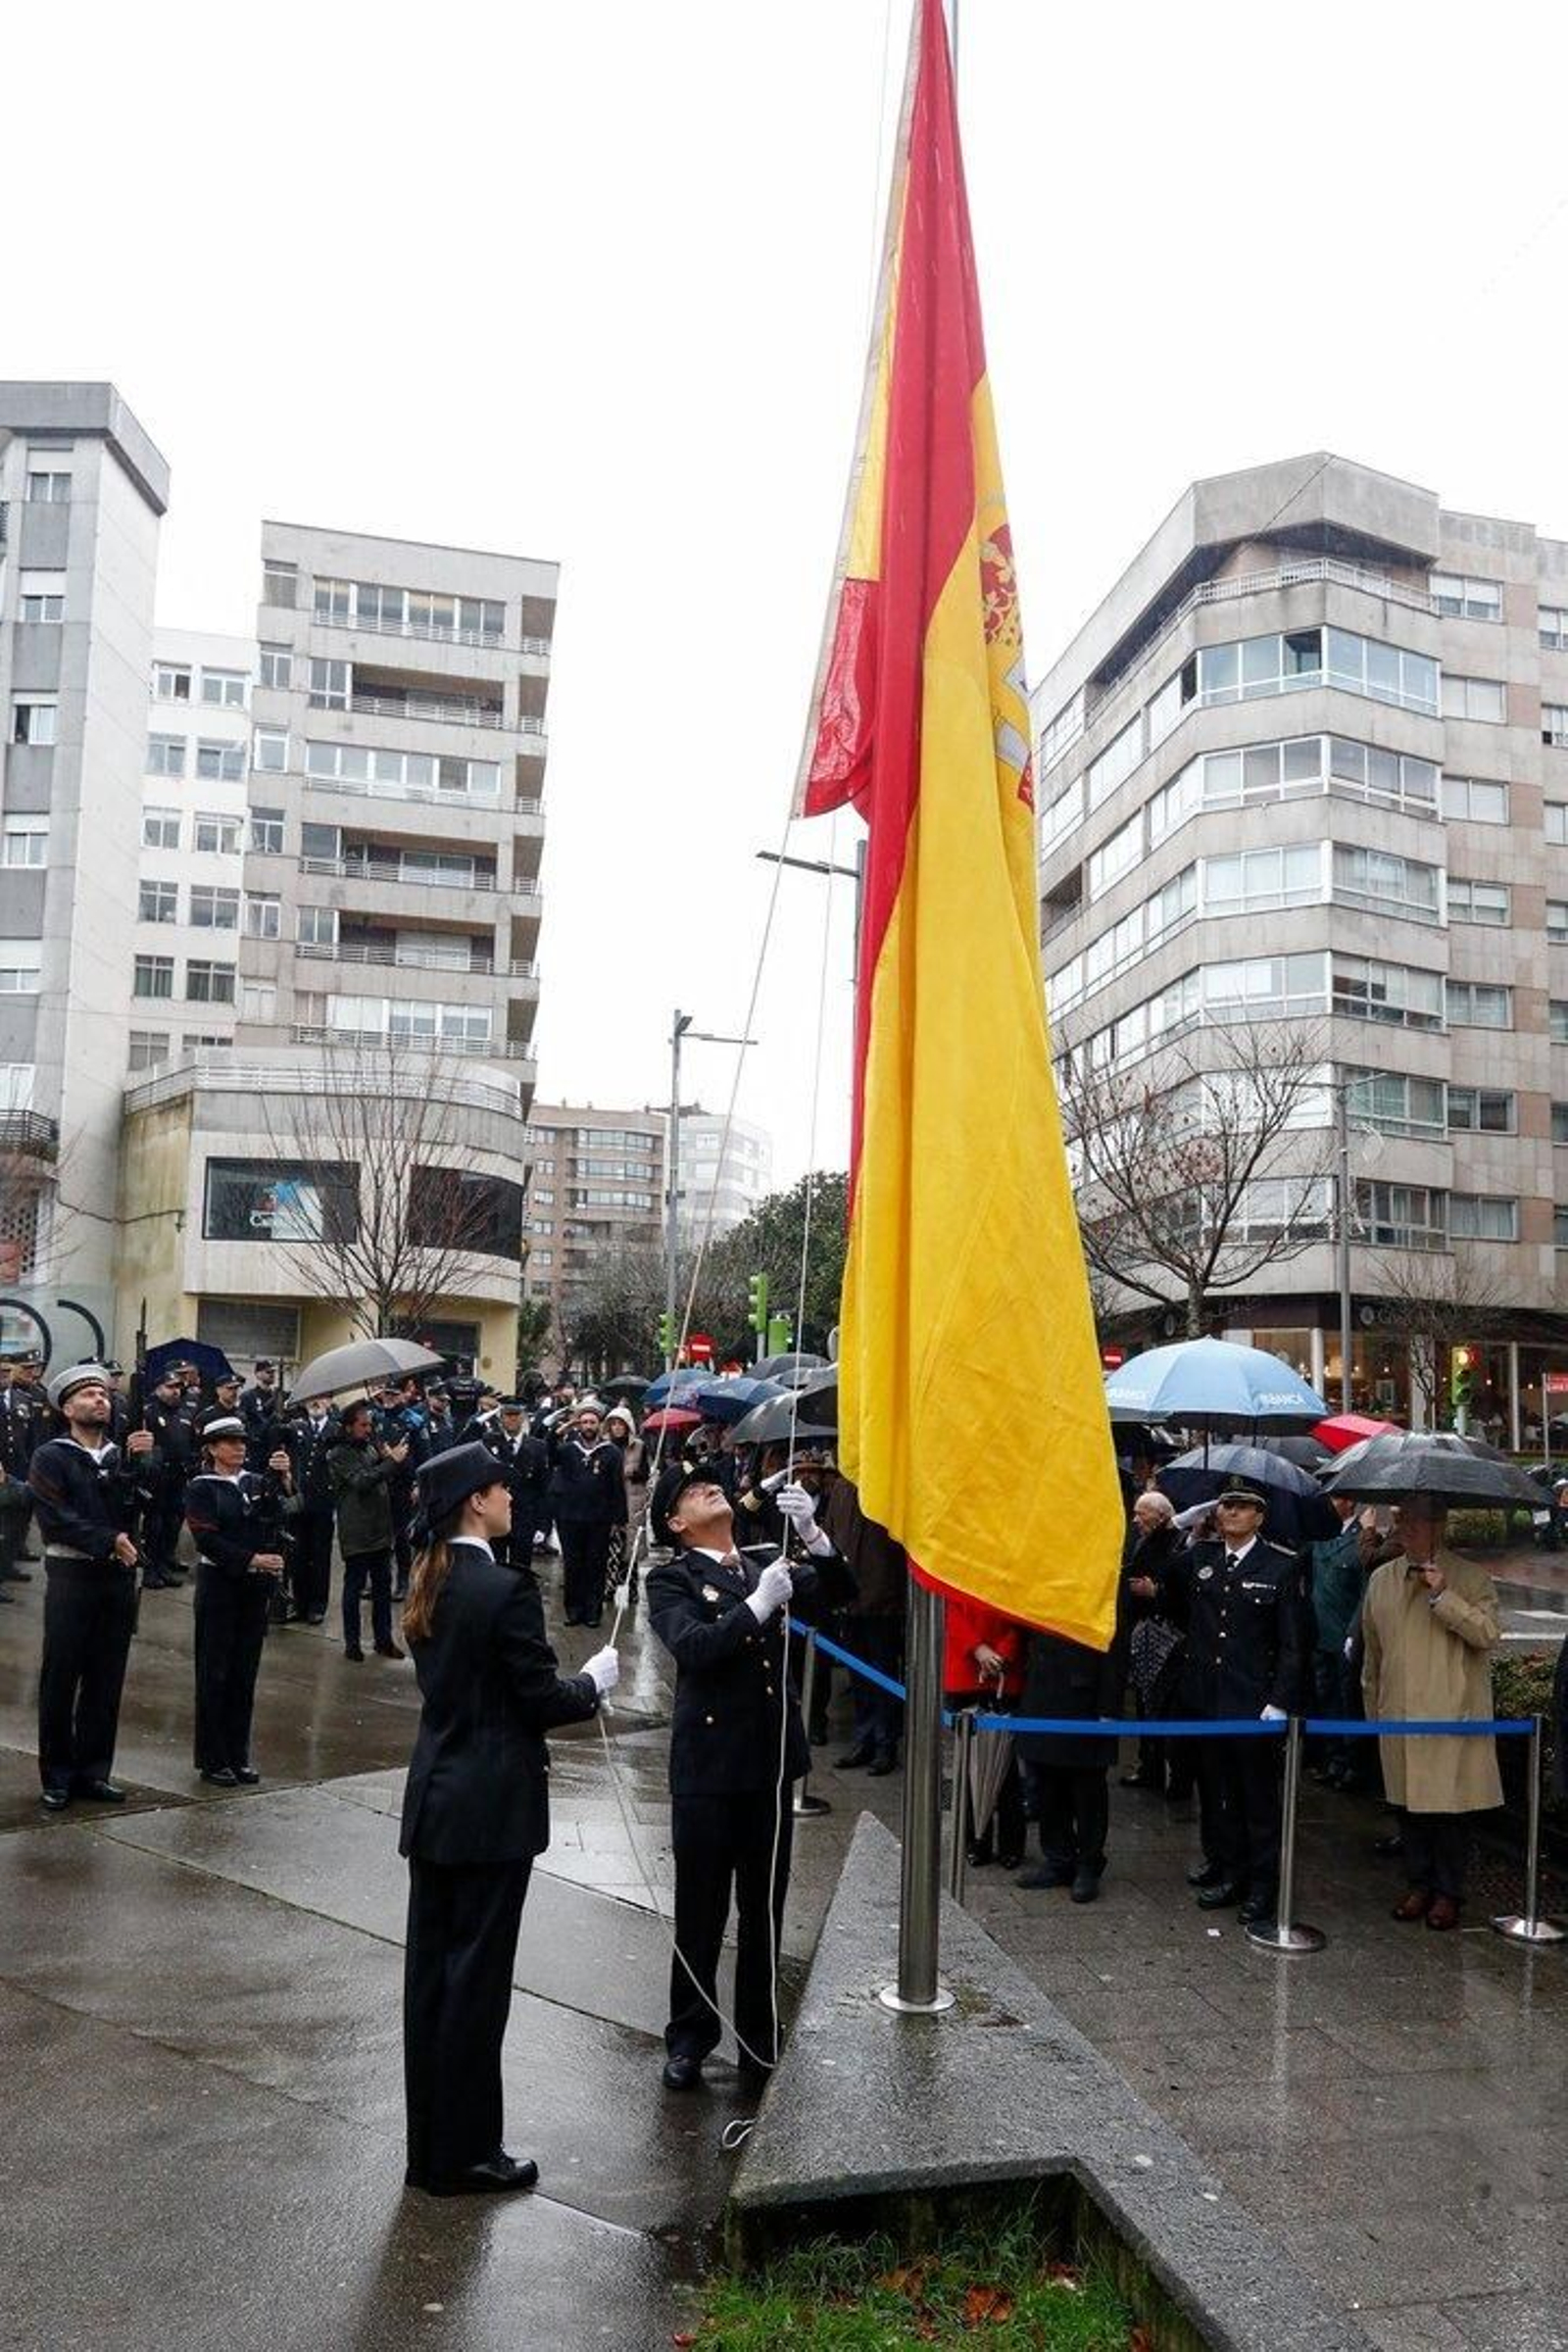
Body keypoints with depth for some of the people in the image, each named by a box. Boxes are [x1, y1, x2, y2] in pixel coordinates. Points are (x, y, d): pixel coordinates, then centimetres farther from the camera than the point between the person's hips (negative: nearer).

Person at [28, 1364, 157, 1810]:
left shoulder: (125, 1458, 12)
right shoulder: (50, 1457, -2)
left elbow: (139, 1507, -4)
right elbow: (57, 1520, -12)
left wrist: (142, 1462, -17)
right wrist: (108, 1541, -18)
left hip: (118, 1577, 4)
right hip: (71, 1576, -4)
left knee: (106, 1681, 8)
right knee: (60, 1679, 2)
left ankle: (93, 1772, 17)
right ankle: (57, 1777, 11)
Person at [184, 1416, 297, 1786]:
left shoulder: (258, 1482, 8)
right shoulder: (201, 1488, -4)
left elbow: (285, 1512, -8)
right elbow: (208, 1540, -13)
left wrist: (285, 1478, -24)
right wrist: (252, 1560, -20)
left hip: (256, 1588, 4)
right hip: (218, 1586, -4)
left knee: (245, 1672, 9)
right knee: (215, 1672, 3)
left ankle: (238, 1755, 18)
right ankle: (212, 1760, 11)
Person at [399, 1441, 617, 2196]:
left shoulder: (427, 1583, 6)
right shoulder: (506, 1590, -20)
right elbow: (542, 1700, -16)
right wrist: (594, 1681, 2)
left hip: (432, 1799, 8)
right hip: (491, 1807, -8)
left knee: (429, 1968, 14)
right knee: (477, 1973, 3)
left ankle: (428, 2147, 26)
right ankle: (464, 2154, 14)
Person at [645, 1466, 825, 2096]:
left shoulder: (767, 1563, 10)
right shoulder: (671, 1579, -2)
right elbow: (692, 1646, -19)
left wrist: (810, 1531, -19)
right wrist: (756, 1607, -26)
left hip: (771, 1760, 4)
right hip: (708, 1764, -4)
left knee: (764, 1911, 13)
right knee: (700, 1912, 7)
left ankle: (758, 2039, 27)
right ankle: (689, 2038, 24)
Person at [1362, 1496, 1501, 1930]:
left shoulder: (1471, 1578, -2)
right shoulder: (1381, 1580, 11)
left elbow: (1489, 1635, -14)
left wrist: (1442, 1596, -21)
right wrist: (1373, 1707, 18)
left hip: (1452, 1717, -4)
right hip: (1399, 1715, 4)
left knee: (1450, 1805, 1)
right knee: (1408, 1803, 10)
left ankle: (1448, 1892, 16)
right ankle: (1419, 1883, 25)